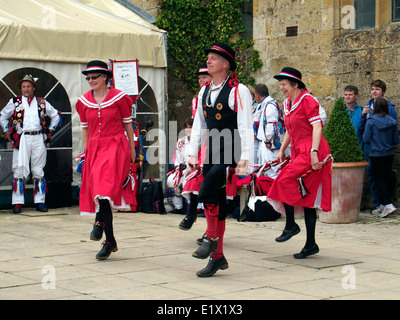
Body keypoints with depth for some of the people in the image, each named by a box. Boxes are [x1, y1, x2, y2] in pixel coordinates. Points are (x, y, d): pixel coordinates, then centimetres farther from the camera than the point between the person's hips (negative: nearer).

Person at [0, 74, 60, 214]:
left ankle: (40, 202, 10)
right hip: (21, 139, -1)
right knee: (19, 170, -6)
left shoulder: (42, 103, 11)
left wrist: (50, 130, 14)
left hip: (39, 139, 2)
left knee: (38, 171, 5)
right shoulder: (14, 102, 8)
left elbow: (55, 116, 23)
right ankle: (17, 203, -2)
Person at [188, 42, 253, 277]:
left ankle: (211, 238, -8)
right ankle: (218, 257, 16)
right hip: (212, 154, 7)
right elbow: (199, 124, 17)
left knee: (207, 191, -26)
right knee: (217, 205, 9)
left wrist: (244, 159, -17)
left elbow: (246, 127, -12)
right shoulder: (204, 91, 13)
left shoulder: (238, 91, -8)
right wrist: (193, 153, 11)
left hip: (230, 153, -7)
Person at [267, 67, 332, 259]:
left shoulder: (307, 100, -9)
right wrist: (282, 150, 19)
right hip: (298, 153, 9)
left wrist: (313, 152, -25)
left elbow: (317, 127, -17)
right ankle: (310, 245, 10)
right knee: (306, 197, 7)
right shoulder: (287, 104, 16)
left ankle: (290, 225, -7)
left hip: (311, 152, -9)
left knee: (284, 180, -22)